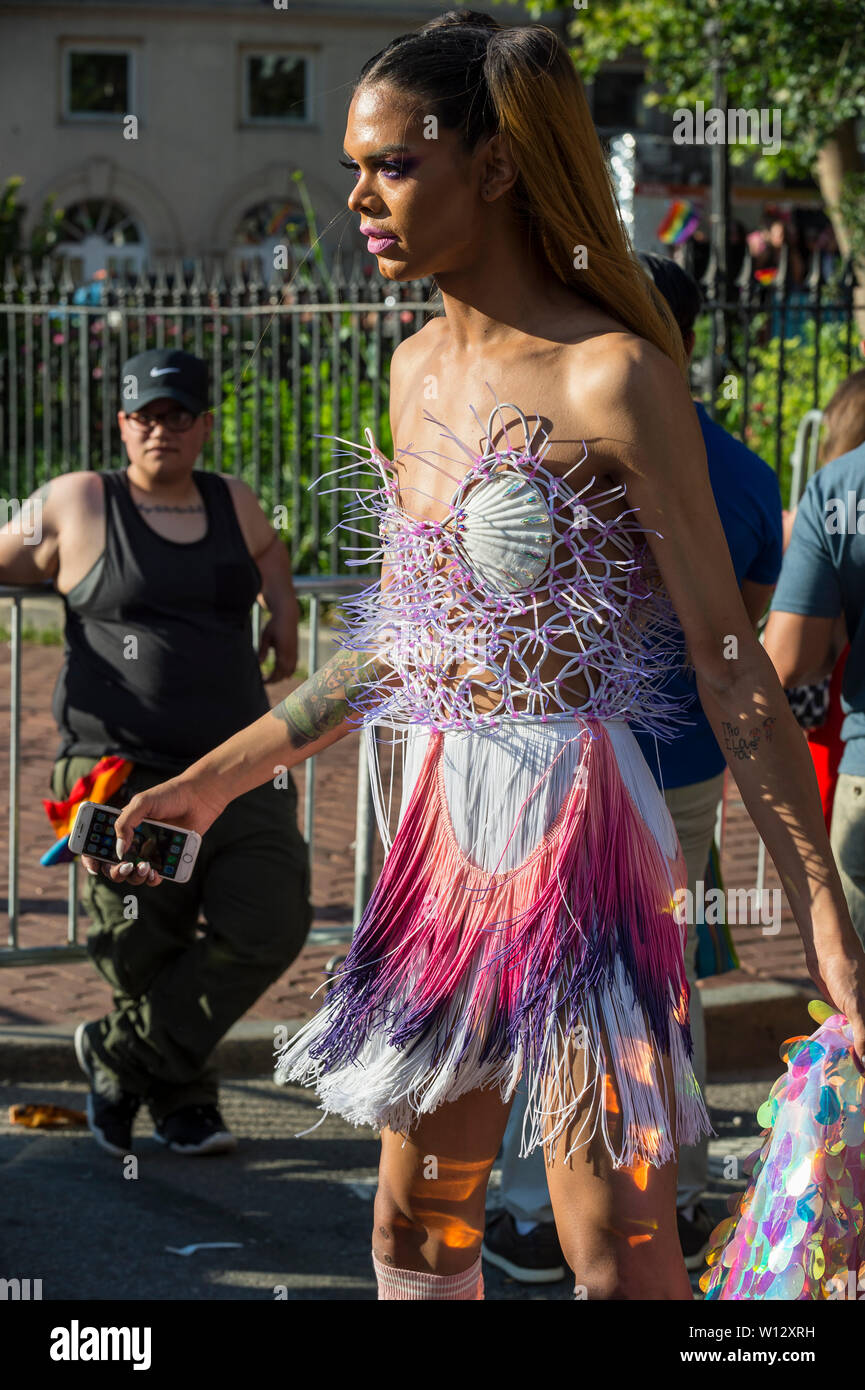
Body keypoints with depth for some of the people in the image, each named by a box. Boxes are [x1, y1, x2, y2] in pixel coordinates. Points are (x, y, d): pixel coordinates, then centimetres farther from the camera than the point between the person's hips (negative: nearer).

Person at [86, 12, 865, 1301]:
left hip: (578, 830, -8)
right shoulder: (420, 369, 9)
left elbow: (728, 655, -15)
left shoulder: (612, 377, -15)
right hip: (443, 831, 8)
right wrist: (212, 779, 21)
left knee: (617, 1259, -5)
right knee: (414, 1225, 15)